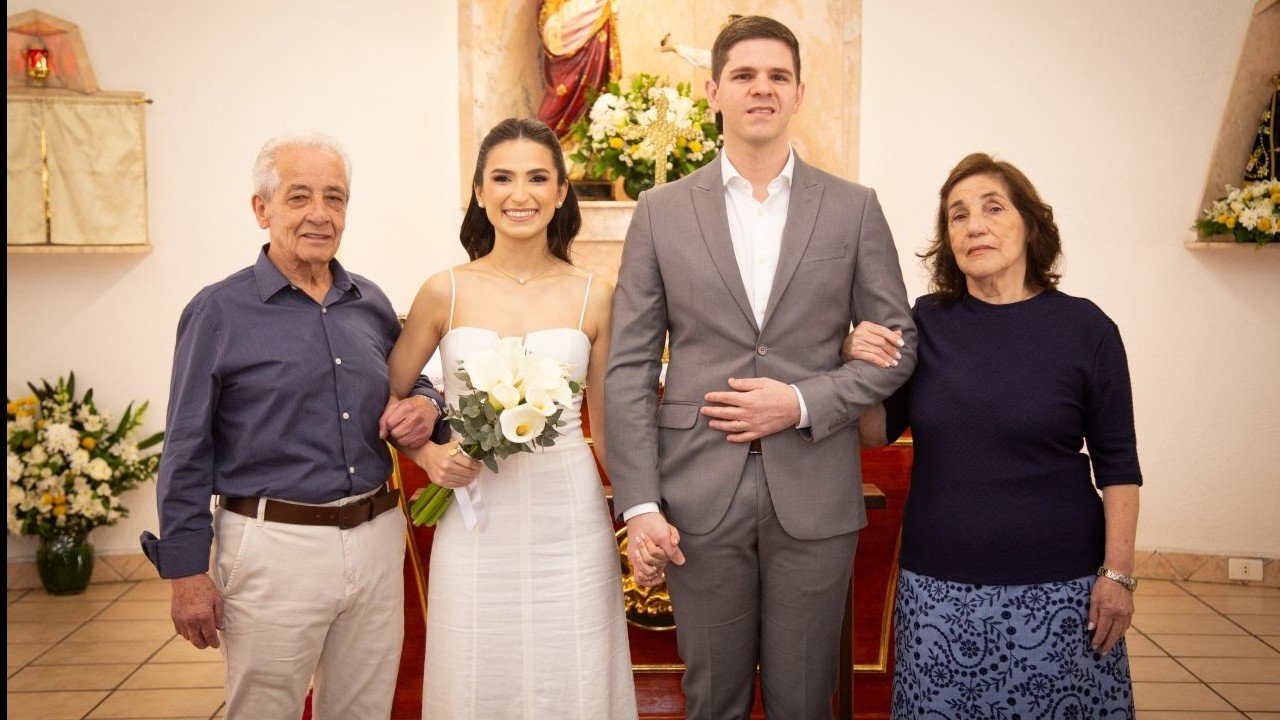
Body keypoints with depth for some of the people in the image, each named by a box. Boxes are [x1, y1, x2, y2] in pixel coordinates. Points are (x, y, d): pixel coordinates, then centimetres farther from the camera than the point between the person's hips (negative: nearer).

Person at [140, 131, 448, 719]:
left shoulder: (372, 305, 8)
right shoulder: (219, 312, -5)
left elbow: (411, 384, 23)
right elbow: (187, 454, -4)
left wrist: (426, 405, -2)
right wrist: (186, 572, -6)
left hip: (376, 539, 5)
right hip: (274, 546, -4)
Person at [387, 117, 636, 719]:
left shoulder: (593, 296, 0)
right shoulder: (446, 292, -1)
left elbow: (608, 425, 7)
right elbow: (386, 399, 9)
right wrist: (428, 455, -8)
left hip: (569, 519, 0)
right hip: (476, 522, 0)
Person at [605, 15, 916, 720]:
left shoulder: (854, 208, 3)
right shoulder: (660, 211, 3)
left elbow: (897, 345, 5)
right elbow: (629, 366, 0)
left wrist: (803, 402, -11)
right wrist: (639, 503, -7)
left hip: (814, 496, 0)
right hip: (699, 496, 0)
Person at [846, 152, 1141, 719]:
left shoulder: (1084, 328, -4)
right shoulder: (926, 322, 2)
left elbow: (1117, 464, 0)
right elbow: (876, 433, 8)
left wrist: (1118, 573, -4)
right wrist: (860, 367, -10)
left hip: (1058, 588, -2)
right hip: (939, 587, 2)